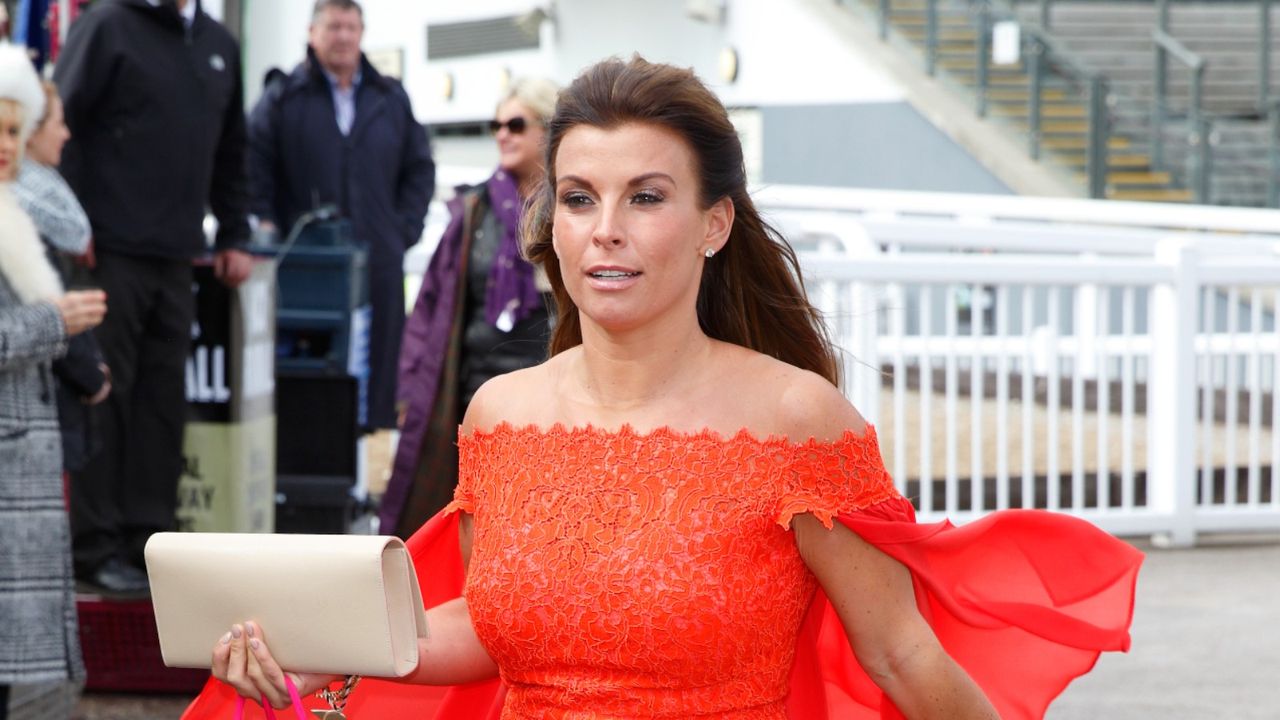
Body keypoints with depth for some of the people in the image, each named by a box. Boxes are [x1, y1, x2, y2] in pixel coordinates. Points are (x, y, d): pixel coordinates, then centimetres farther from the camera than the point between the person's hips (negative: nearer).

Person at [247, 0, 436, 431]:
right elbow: (254, 170, 1)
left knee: (376, 371, 3)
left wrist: (405, 230, 6)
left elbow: (420, 170, 17)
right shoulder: (283, 97, 3)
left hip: (378, 261, 3)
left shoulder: (391, 100, 13)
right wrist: (267, 232, -6)